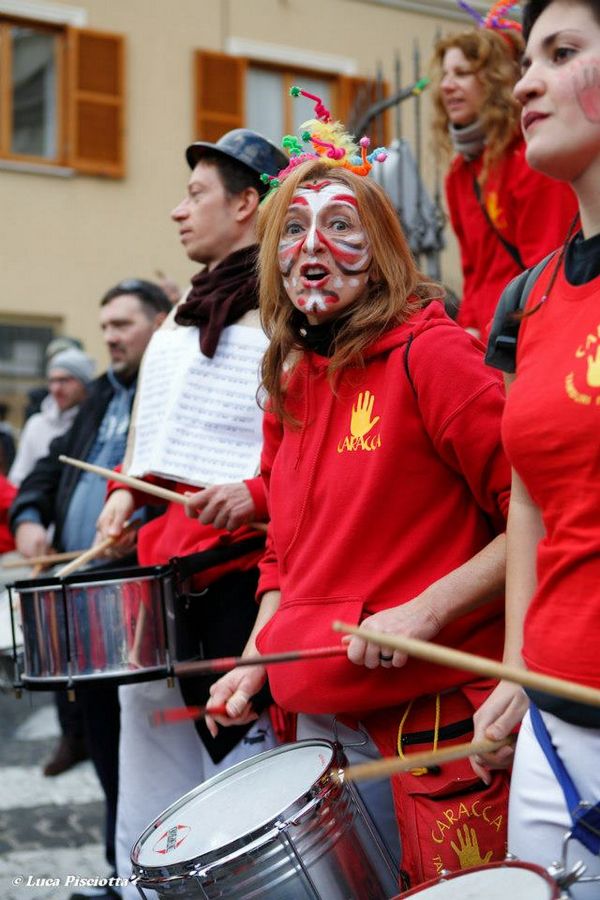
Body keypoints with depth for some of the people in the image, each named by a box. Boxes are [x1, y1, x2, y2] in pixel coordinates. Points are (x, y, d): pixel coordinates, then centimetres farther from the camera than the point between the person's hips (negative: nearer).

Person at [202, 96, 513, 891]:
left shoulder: (429, 354, -11)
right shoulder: (290, 388, 13)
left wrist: (427, 611, -20)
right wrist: (254, 662, 10)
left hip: (437, 719, -7)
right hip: (318, 717, 7)